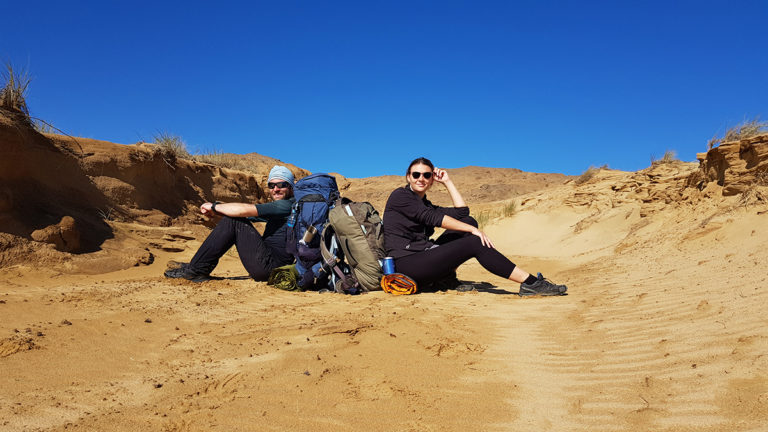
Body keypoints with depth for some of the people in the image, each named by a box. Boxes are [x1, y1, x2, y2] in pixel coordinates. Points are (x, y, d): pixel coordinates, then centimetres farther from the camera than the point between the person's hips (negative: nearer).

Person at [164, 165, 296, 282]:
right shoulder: (276, 207, 22)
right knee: (231, 217, 12)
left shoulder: (288, 205, -10)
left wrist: (214, 206, -3)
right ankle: (198, 269, 8)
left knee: (233, 220, -11)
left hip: (270, 265, -10)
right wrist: (213, 208, -1)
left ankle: (196, 269, -8)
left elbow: (246, 210, -17)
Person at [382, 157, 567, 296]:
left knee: (468, 220, 3)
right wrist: (473, 230, -17)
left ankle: (448, 280, -5)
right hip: (406, 265, -9)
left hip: (423, 258, 9)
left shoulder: (425, 205, 22)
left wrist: (447, 182, 15)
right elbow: (432, 218, -14)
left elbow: (462, 212, 14)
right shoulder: (399, 195, -3)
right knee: (474, 243, -18)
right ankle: (530, 283, -16)